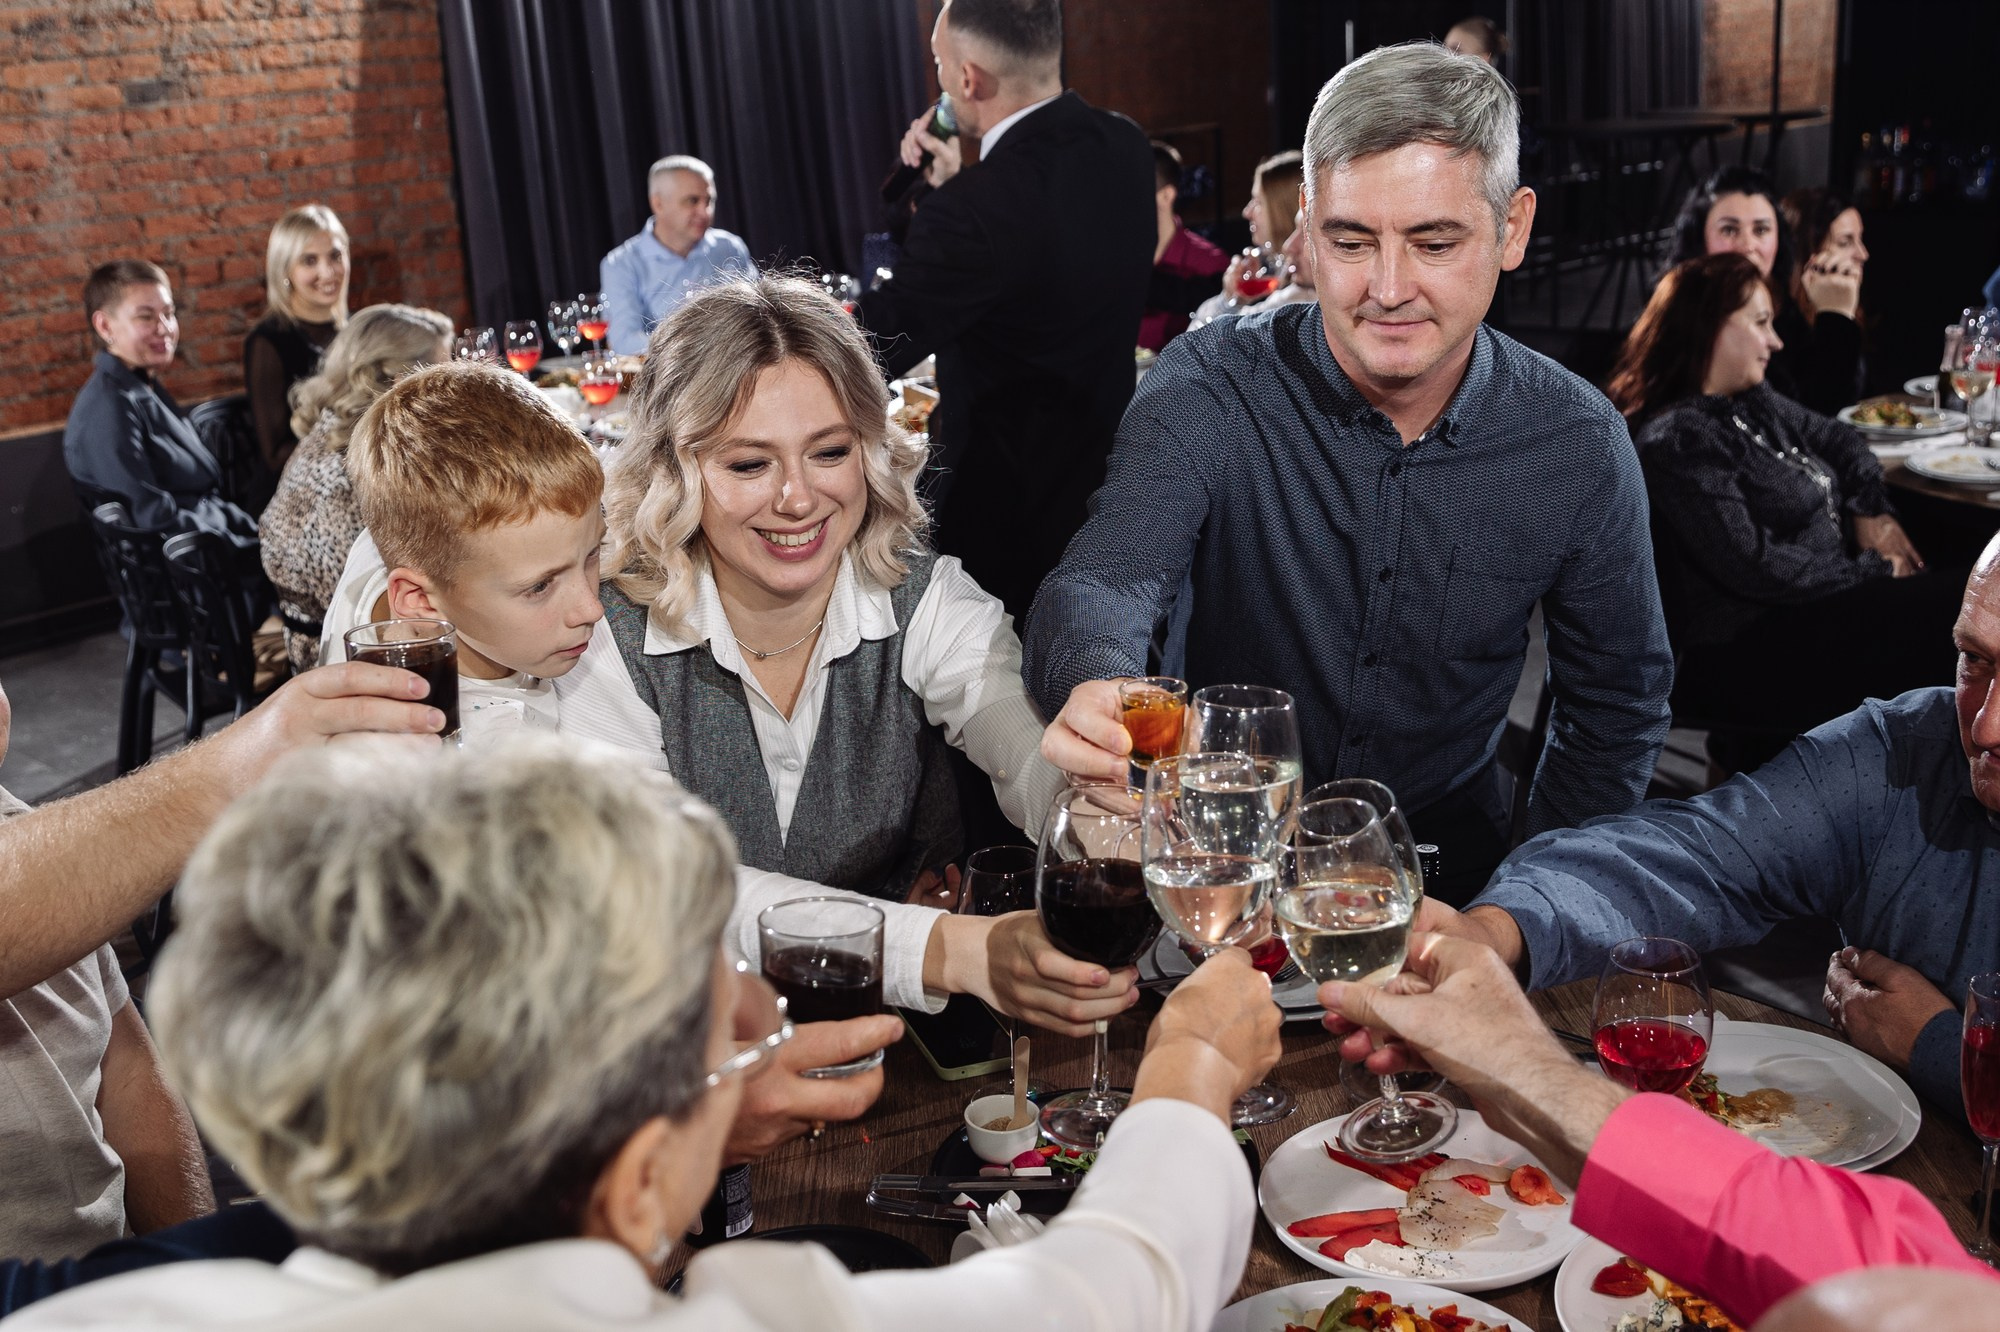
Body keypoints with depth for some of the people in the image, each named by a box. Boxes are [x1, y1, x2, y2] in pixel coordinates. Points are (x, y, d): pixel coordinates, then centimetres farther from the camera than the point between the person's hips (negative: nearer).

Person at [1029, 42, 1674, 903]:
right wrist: (1096, 687, -49)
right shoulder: (1207, 389, -13)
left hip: (1447, 872, 3)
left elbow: (1617, 704, 5)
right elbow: (1099, 586, -25)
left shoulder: (1579, 445, -7)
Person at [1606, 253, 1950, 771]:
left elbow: (1837, 439, 26)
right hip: (1749, 654, -10)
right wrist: (1874, 572, -11)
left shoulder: (1753, 403, 13)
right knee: (1963, 613, -19)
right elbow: (1751, 564, -22)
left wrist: (1872, 512, 6)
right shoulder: (1677, 439, -16)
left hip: (1824, 601, 10)